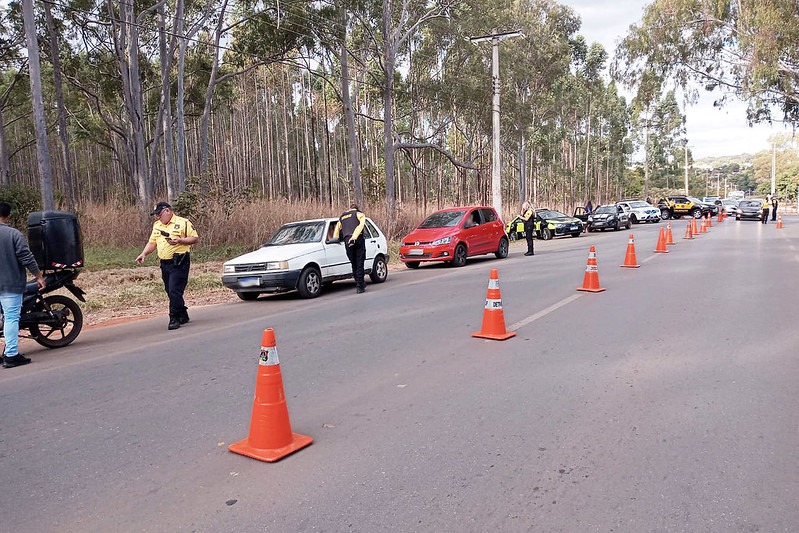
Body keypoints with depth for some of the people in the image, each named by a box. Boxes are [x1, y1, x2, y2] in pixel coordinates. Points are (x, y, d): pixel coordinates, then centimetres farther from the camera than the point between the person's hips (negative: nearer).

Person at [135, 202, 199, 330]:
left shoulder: (183, 223, -3)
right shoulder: (157, 225, 18)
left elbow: (195, 238, -6)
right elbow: (152, 243, 20)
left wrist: (179, 240, -19)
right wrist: (144, 254, 4)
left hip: (179, 263, -7)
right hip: (164, 264, 7)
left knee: (174, 291, -12)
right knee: (170, 292, 10)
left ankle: (174, 318, -5)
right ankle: (183, 316, 23)